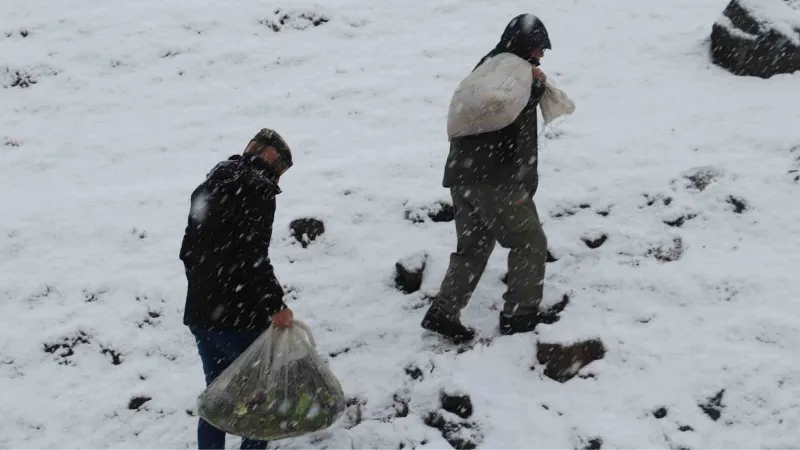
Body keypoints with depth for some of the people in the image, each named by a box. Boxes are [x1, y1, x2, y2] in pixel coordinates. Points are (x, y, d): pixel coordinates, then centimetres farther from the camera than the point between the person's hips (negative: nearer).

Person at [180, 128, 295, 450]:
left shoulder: (209, 186, 15)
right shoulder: (257, 188, -12)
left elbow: (188, 250, 20)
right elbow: (253, 255, -23)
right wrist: (275, 305, -20)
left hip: (201, 313, 8)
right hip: (240, 315, -8)